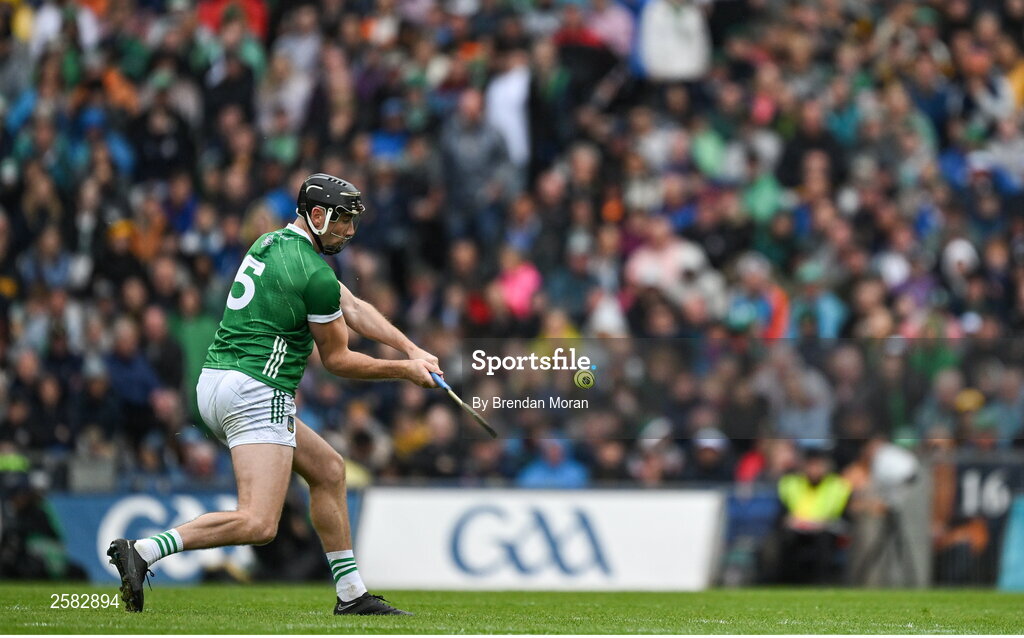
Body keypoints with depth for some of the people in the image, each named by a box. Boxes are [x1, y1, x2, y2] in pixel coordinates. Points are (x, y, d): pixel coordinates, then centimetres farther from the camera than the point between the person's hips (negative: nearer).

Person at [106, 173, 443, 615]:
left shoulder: (271, 243, 18)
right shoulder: (316, 275, -11)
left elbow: (353, 309, 20)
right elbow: (337, 360, 1)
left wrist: (413, 351, 14)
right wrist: (404, 372, 13)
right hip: (255, 392, -11)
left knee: (328, 469, 23)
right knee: (258, 524, -19)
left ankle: (351, 594, 24)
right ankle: (143, 551, -29)